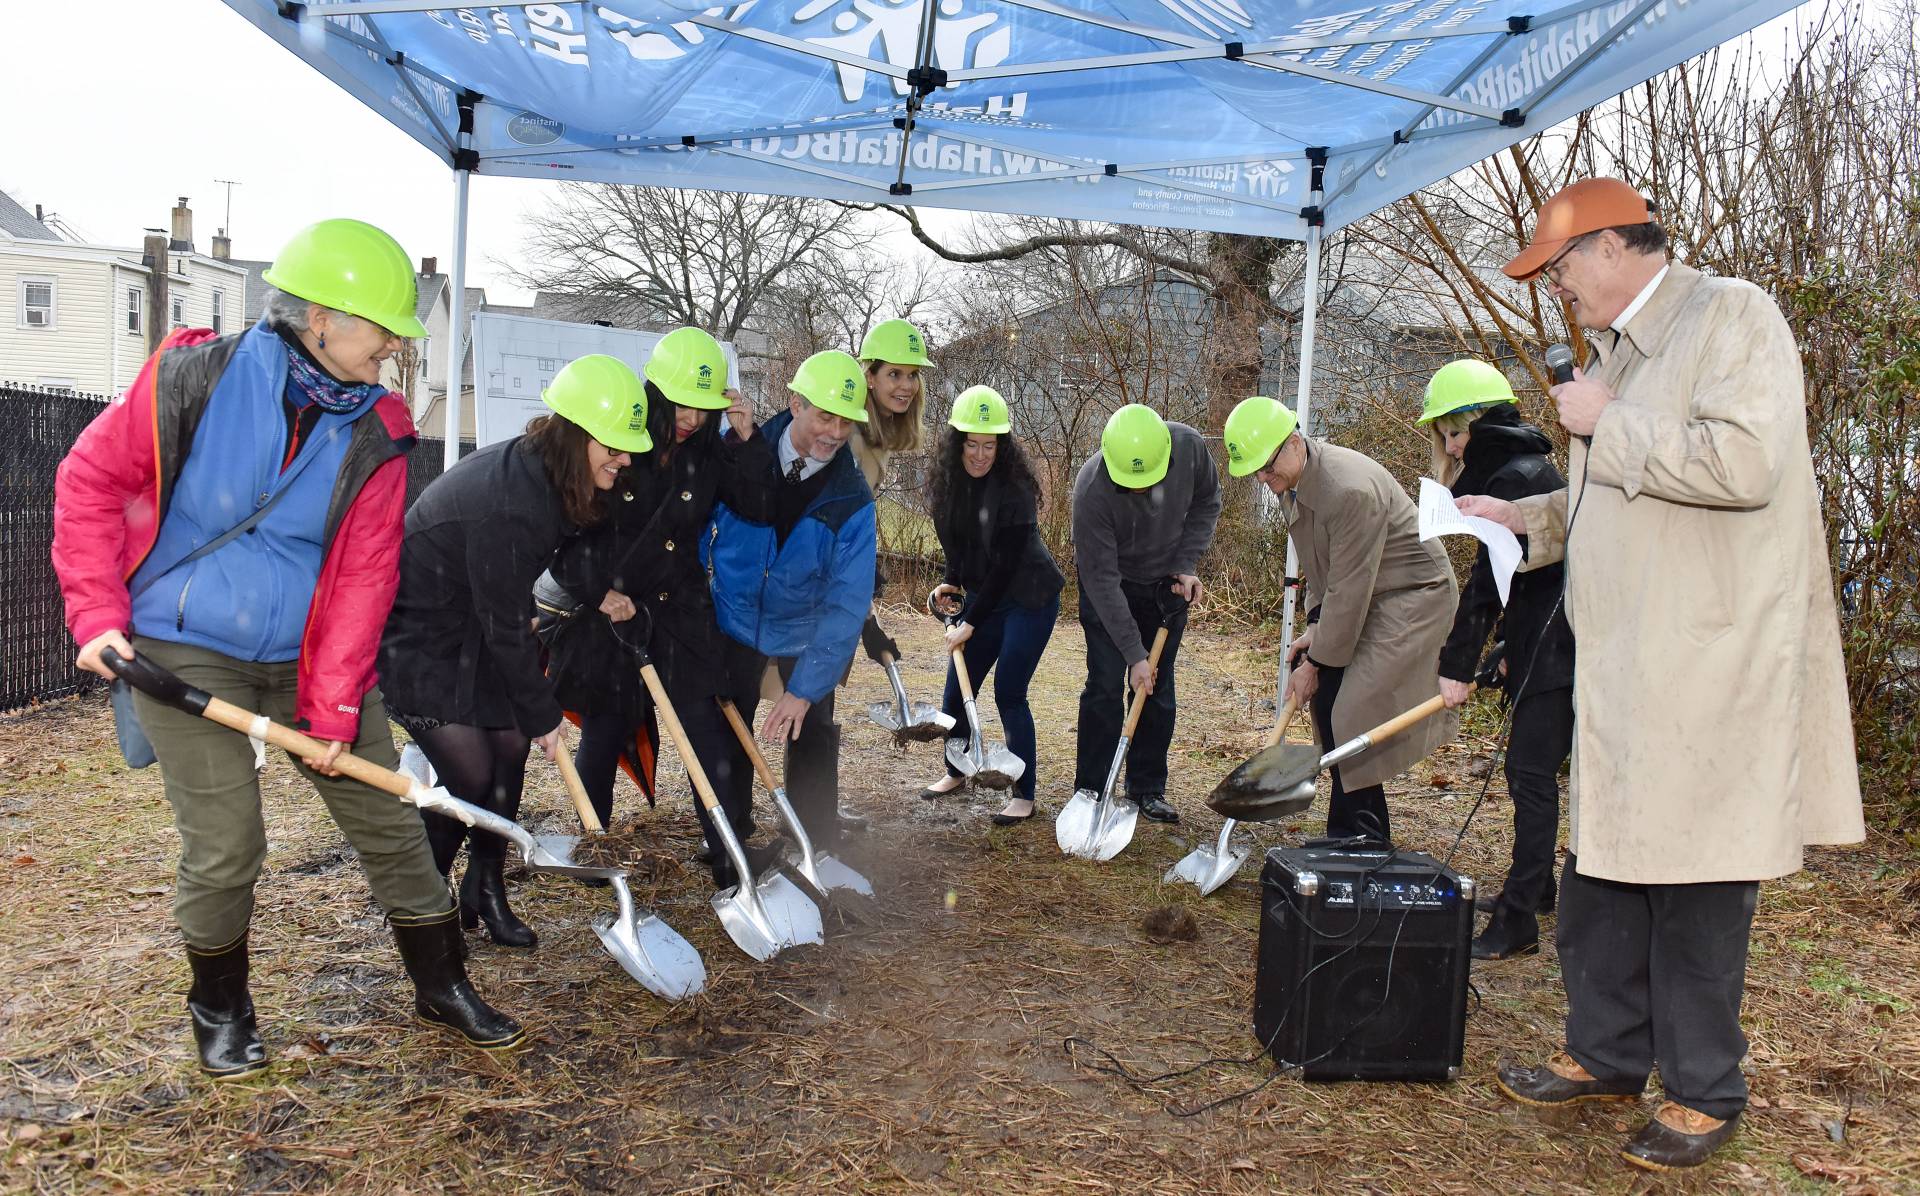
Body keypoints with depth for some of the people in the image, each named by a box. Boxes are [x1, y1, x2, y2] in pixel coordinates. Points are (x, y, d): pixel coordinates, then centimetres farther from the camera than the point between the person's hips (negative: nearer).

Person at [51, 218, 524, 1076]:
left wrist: (334, 708, -13)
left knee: (387, 820, 6)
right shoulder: (194, 376, -12)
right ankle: (219, 1007, 25)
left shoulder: (377, 431, -7)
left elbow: (364, 577, -9)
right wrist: (97, 612, -8)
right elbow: (92, 479, -1)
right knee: (225, 845, -3)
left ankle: (442, 983, 25)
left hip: (309, 657, 3)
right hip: (186, 654, -2)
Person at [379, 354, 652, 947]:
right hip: (412, 635, -9)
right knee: (468, 771, -10)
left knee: (510, 747, 5)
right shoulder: (504, 503, -33)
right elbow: (508, 626, -25)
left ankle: (485, 891, 20)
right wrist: (542, 714, -15)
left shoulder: (540, 473, -6)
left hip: (469, 630, 9)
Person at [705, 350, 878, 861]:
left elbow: (848, 601, -23)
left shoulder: (851, 499, -20)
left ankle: (818, 856, 21)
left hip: (804, 633, 0)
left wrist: (805, 688, -28)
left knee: (812, 738, 4)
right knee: (726, 739, 4)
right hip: (734, 621, 1)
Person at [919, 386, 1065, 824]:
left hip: (1028, 599, -7)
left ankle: (1024, 795, 4)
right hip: (983, 597, 7)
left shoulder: (1013, 489, -23)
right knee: (957, 689, 9)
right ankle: (955, 771, 32)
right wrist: (951, 582, -6)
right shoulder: (950, 482, -3)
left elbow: (1006, 566, -23)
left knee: (1009, 692, -9)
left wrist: (971, 622, -20)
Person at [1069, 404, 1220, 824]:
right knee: (1105, 686, -7)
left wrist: (1187, 564, -13)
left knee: (1158, 690, 6)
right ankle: (1089, 790, 5)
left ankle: (1148, 789, 16)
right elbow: (1102, 579, -30)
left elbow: (1206, 501, -2)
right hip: (1108, 587, -3)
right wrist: (1134, 654, -29)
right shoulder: (1091, 490, -35)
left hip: (1167, 585, 4)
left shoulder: (1189, 446, -25)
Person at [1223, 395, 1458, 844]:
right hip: (1363, 600, 9)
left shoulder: (1350, 489, -29)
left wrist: (1317, 663, -19)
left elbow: (1348, 588, -26)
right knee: (1325, 700, 4)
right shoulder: (1290, 483, 2)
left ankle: (1360, 837, 0)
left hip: (1411, 597, -9)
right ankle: (1352, 832, 14)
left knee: (1355, 715, -14)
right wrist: (1314, 623, 0)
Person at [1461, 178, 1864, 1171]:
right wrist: (1523, 519, 17)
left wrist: (1607, 425, -15)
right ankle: (1608, 1055, 29)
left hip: (1709, 669, -8)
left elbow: (1744, 462, -25)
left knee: (1696, 885, 1)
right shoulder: (1620, 350, 18)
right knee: (1604, 869, 14)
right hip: (1623, 666, 9)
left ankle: (1705, 1093, 18)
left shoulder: (1732, 315, -8)